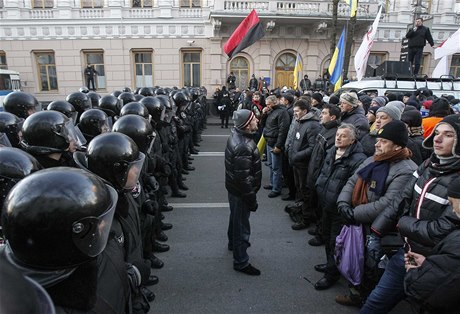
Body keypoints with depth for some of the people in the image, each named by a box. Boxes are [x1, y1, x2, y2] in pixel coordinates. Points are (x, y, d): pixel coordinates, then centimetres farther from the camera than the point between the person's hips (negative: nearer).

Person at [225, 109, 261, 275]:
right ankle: (241, 262, 25)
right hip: (241, 191, -10)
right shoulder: (243, 147, -33)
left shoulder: (237, 135, -2)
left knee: (236, 217, 30)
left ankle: (233, 242, 55)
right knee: (241, 224, 6)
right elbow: (243, 178, -29)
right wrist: (252, 199, -21)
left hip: (234, 187, 10)